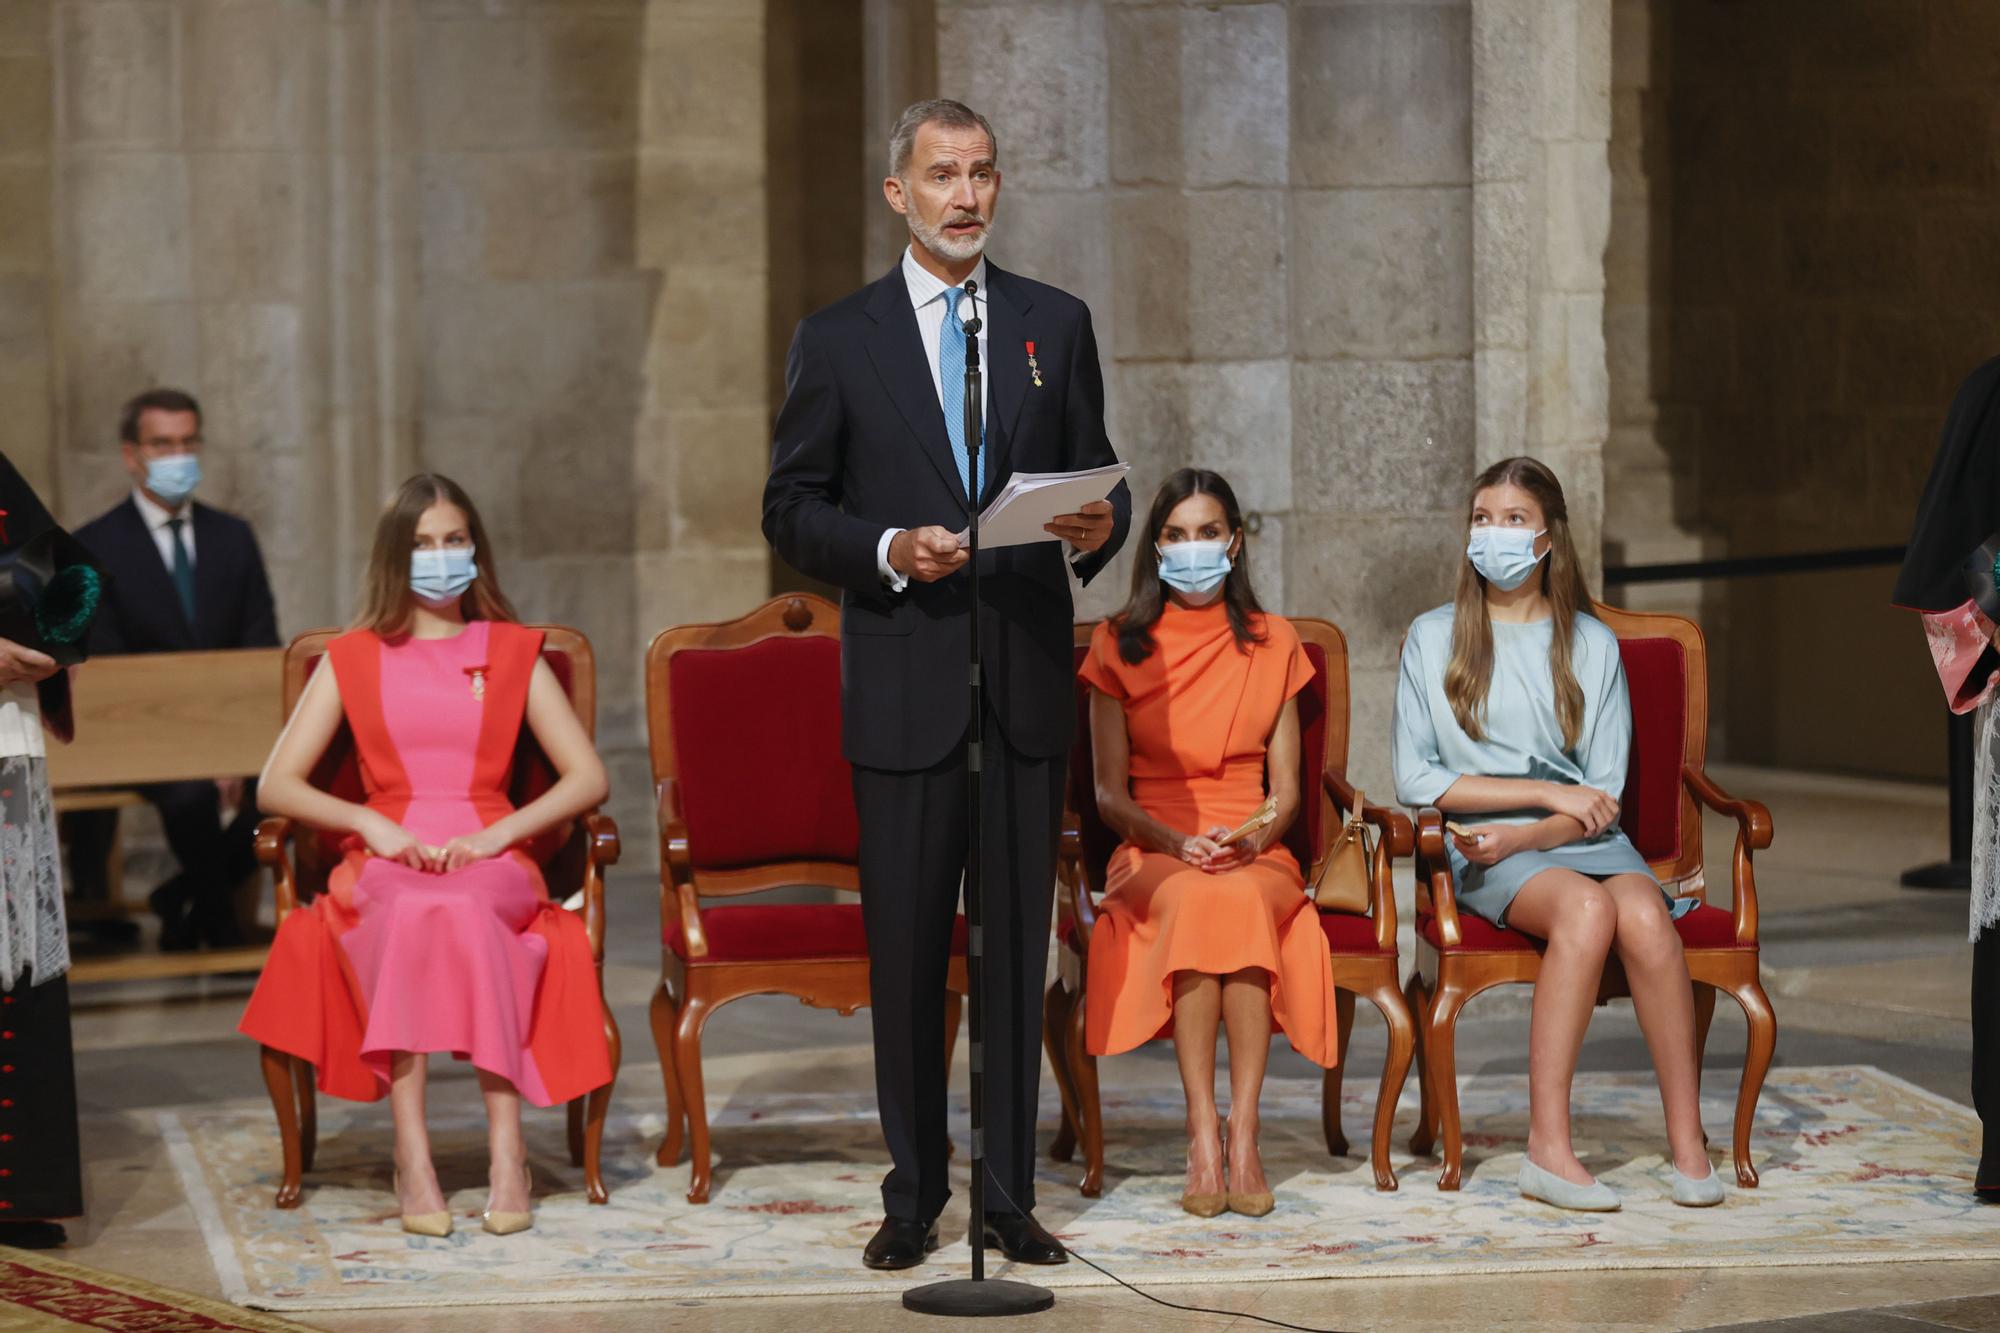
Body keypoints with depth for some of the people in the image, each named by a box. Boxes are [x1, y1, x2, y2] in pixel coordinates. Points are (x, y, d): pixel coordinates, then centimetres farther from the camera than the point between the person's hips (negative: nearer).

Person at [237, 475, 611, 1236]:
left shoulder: (513, 654, 16)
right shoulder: (353, 659, 15)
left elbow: (588, 778, 7)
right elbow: (277, 786, 8)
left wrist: (498, 833, -9)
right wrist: (372, 825, -10)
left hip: (492, 866, 0)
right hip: (384, 865, 0)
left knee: (460, 904, -38)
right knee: (412, 906, -38)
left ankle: (507, 1145, -43)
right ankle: (410, 1152, -43)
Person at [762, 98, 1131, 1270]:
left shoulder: (1056, 324, 11)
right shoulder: (839, 339, 5)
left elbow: (1098, 472, 12)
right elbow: (792, 509, 4)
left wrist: (1103, 523, -11)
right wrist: (890, 549, -14)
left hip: (1029, 682, 1)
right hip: (904, 687, -1)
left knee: (1019, 944, 4)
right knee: (907, 948, 2)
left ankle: (1011, 1195, 10)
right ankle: (915, 1194, 12)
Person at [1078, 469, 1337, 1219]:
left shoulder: (1273, 645, 15)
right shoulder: (1120, 645, 11)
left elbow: (1286, 789, 11)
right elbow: (1110, 793, 5)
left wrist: (1254, 840, -11)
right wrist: (1176, 842, -14)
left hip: (1255, 855, 1)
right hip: (1152, 854, -1)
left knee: (1240, 899, -37)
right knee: (1193, 900, -38)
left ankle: (1243, 1136, -40)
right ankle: (1203, 1134, -40)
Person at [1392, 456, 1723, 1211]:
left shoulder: (1591, 645, 14)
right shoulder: (1434, 640, 11)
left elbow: (1604, 793, 7)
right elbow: (1416, 780, 0)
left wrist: (1520, 836, -12)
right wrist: (1546, 792, -7)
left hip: (1582, 839, 2)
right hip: (1481, 849, -2)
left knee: (1643, 913, -33)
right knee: (1586, 906, -35)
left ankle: (1688, 1145, -32)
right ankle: (1548, 1145, -38)